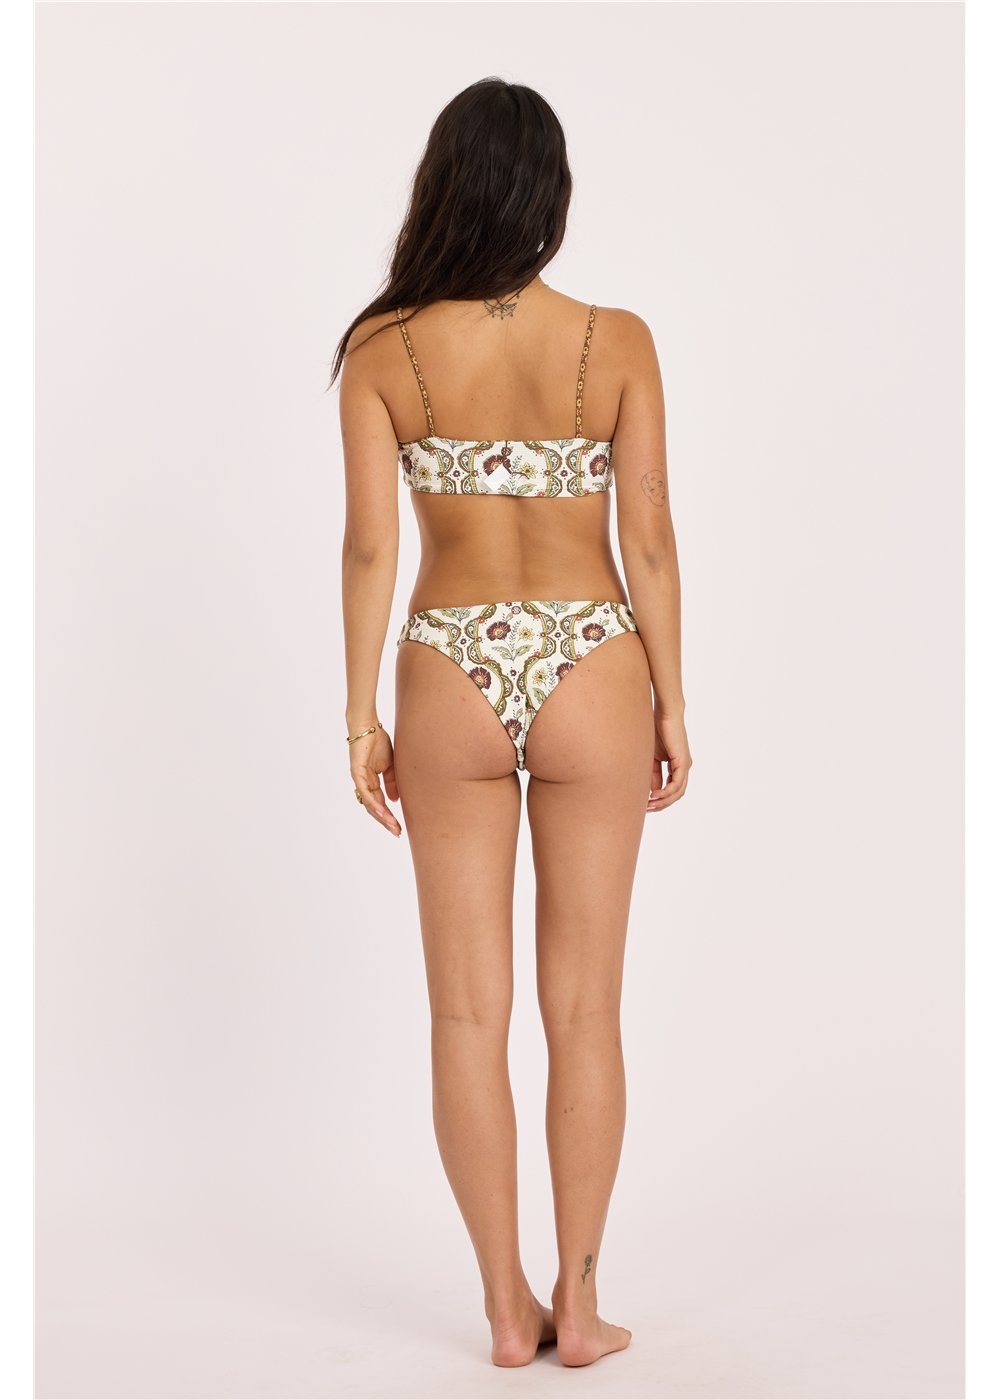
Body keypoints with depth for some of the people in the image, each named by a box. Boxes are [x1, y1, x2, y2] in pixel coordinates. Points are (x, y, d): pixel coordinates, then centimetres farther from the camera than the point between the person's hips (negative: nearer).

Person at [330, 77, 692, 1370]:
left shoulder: (382, 353, -6)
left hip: (450, 682, 0)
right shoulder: (617, 343, -7)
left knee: (468, 1012, 10)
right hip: (591, 678, 0)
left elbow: (371, 550, -7)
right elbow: (649, 543, -5)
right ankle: (578, 1305, 17)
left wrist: (362, 716, 2)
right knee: (583, 1009, 10)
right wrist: (671, 704, 4)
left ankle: (506, 1308, 17)